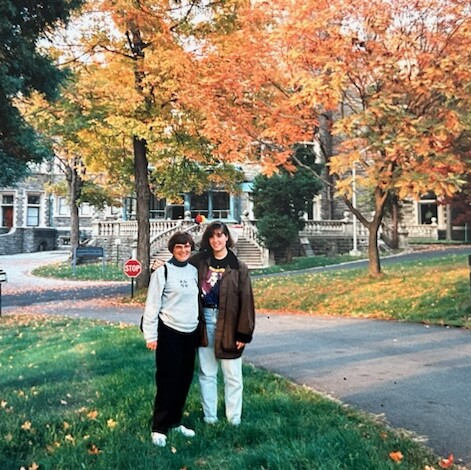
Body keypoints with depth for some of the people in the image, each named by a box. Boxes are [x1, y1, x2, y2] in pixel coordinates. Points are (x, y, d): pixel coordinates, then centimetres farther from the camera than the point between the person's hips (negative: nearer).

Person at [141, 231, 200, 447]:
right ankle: (159, 428, 10)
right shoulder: (162, 271, -8)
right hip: (169, 332, -5)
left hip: (191, 333, 5)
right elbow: (152, 305, -9)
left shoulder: (194, 271, 8)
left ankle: (175, 422, 26)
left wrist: (201, 327, 11)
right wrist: (151, 335, -11)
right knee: (168, 380, -1)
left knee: (184, 380, 11)